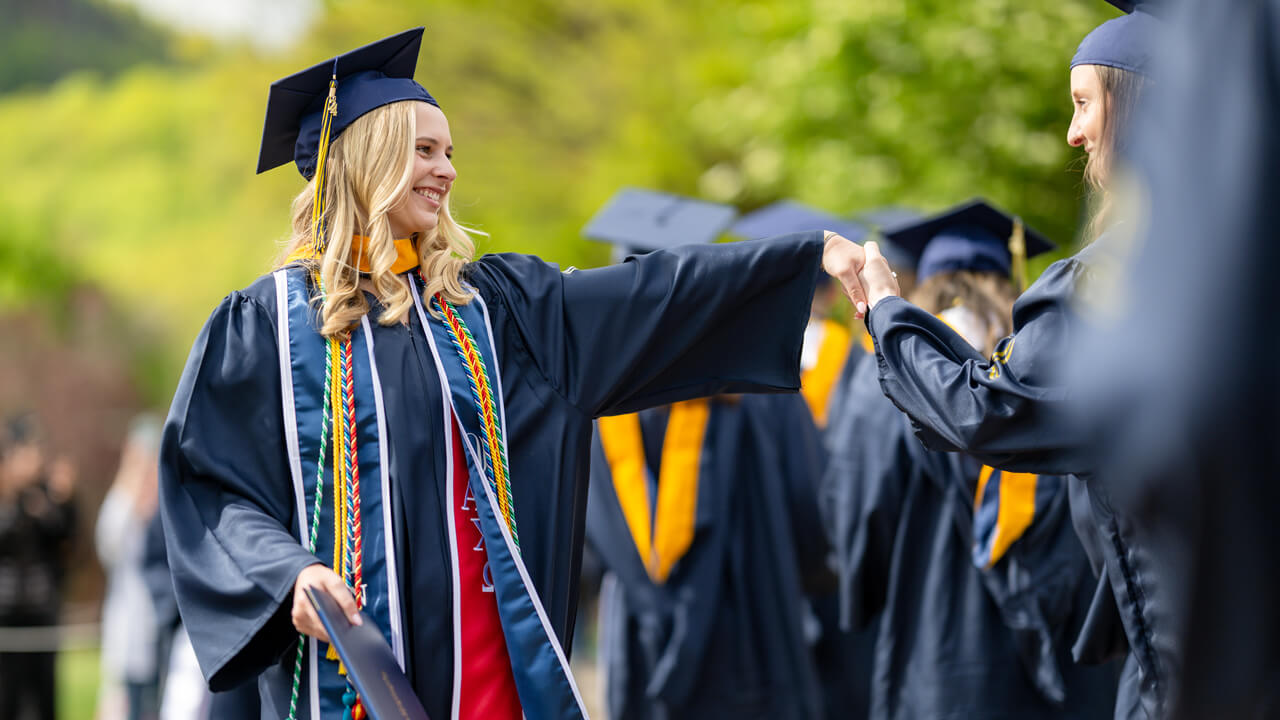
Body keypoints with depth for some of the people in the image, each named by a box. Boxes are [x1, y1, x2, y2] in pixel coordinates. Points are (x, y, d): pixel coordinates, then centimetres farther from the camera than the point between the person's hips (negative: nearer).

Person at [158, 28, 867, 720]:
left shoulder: (478, 303, 12)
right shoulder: (266, 321, 0)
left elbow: (646, 296, 7)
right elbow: (211, 487, -3)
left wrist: (810, 253, 1)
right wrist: (290, 573, -21)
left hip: (485, 661, 4)